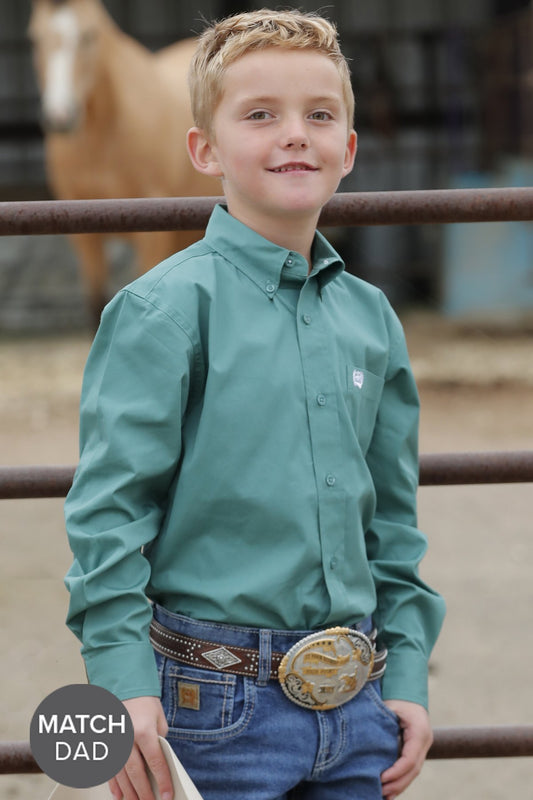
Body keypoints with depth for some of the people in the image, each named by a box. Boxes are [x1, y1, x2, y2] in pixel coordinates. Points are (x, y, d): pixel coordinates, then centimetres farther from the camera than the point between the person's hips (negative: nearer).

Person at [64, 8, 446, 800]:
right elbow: (109, 506, -10)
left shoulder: (371, 318, 9)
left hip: (355, 705, 5)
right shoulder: (165, 309, -8)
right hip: (219, 703, -5)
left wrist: (408, 677, 12)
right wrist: (124, 682, -15)